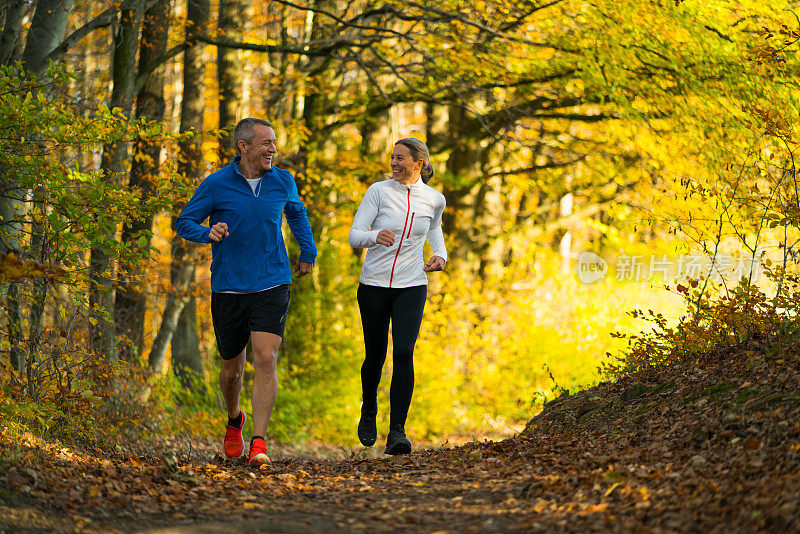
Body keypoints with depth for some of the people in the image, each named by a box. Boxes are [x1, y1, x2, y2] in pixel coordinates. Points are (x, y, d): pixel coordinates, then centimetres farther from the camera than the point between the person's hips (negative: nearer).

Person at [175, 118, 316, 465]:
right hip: (228, 289, -1)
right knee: (232, 368, 10)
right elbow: (185, 223, 0)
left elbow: (296, 213, 27)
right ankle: (234, 420, 43)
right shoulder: (216, 185, -5)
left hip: (272, 286, 1)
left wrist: (308, 253, 24)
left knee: (266, 358, -18)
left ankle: (259, 443, -17)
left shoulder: (283, 182, 5)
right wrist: (208, 232, -20)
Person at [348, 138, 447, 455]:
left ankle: (397, 432, -18)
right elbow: (354, 236, -8)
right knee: (375, 355, 9)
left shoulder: (434, 200, 3)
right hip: (375, 284, 0)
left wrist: (440, 254, 7)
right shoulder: (379, 191, -4)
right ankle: (368, 410, 40)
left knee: (403, 353, -17)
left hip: (412, 286, 0)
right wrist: (375, 236, -30)